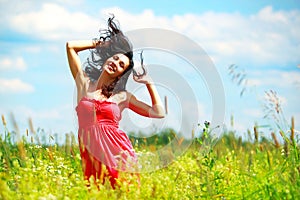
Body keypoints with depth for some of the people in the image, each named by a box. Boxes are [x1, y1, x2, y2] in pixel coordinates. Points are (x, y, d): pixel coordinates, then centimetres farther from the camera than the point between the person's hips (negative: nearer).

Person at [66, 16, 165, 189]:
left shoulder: (123, 96, 12)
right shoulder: (85, 84, 13)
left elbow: (159, 113, 8)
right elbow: (70, 46, 11)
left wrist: (149, 82, 13)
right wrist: (99, 43, 21)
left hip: (119, 153, 0)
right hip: (92, 155, 0)